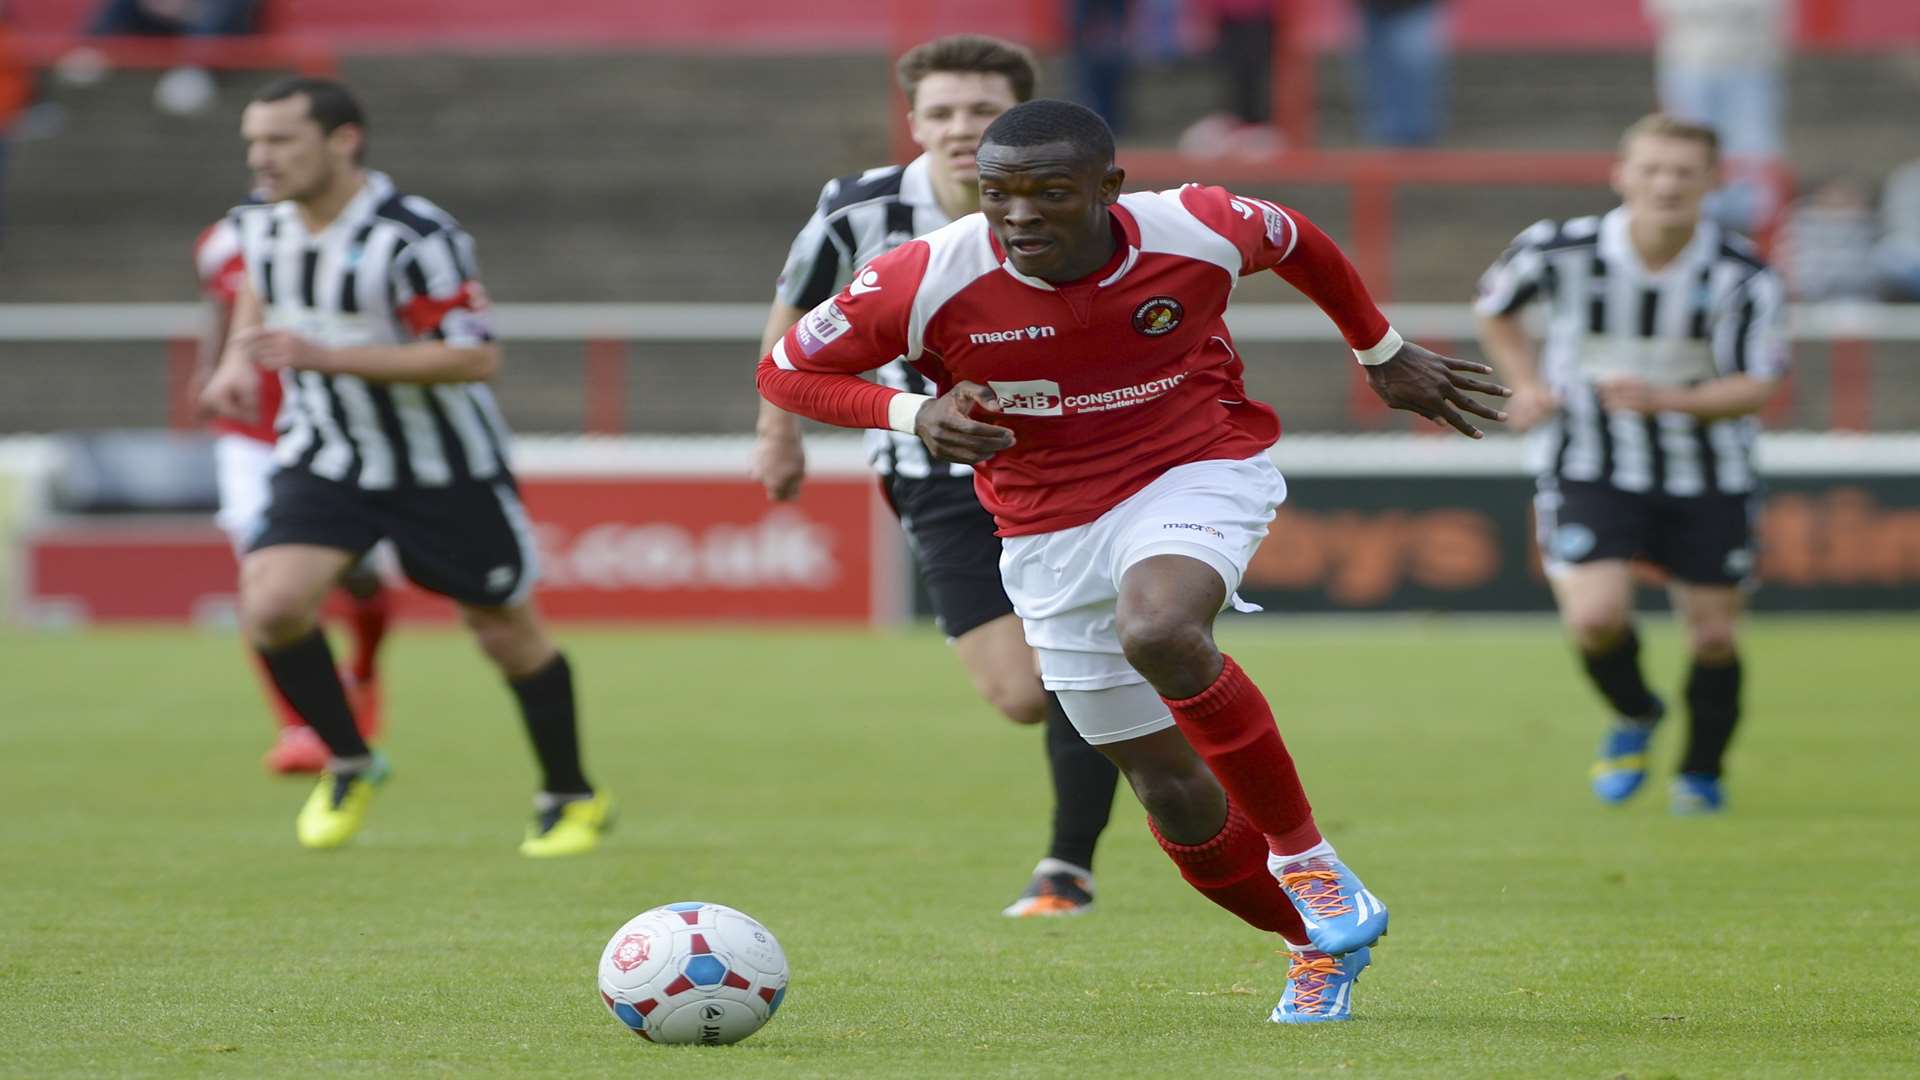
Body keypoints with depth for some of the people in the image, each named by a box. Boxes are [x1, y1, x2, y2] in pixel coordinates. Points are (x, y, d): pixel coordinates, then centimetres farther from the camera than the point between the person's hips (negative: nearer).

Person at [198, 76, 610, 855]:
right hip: (324, 461, 5)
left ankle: (573, 798, 30)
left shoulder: (415, 237, -25)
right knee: (271, 607, -17)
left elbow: (475, 356, -29)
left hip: (444, 470, -5)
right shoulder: (262, 225, -3)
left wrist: (328, 356, -33)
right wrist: (240, 359, 0)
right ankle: (348, 765, 7)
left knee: (506, 630, 8)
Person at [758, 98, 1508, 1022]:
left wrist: (1383, 354, 21)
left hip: (1199, 472, -2)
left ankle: (1302, 854, -16)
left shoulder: (1198, 234, -16)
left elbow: (1299, 242, 7)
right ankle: (1318, 943, 30)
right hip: (1050, 530, 2)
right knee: (1172, 794, 4)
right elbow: (786, 369, -7)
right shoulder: (926, 284, -20)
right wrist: (913, 413, -24)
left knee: (1158, 631, -36)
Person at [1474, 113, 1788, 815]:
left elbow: (1756, 386, -16)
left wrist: (1668, 400, -32)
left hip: (1707, 479, 1)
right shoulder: (1559, 251, -12)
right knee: (1596, 619, -19)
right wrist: (1528, 384, -4)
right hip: (1591, 469, -1)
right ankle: (1634, 715, 16)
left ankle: (1701, 773, 32)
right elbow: (1494, 308, 9)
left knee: (1714, 637, 4)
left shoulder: (1743, 276, -15)